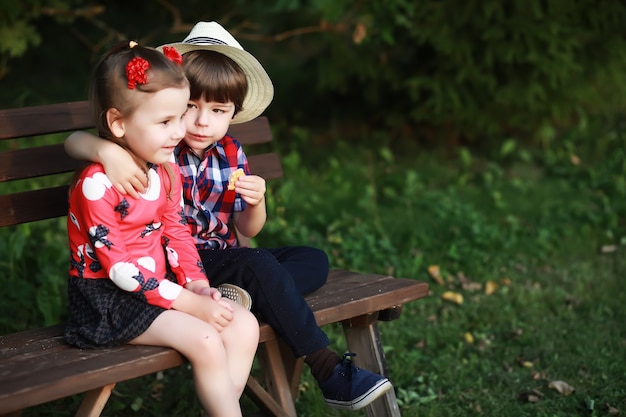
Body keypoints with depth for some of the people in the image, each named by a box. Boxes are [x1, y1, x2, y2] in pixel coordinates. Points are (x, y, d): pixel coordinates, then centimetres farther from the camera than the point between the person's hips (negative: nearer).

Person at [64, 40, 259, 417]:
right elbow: (119, 268, -22)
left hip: (159, 284, 8)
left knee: (245, 325, -6)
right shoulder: (97, 184, -21)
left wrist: (197, 285, -6)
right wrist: (191, 304, -22)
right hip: (109, 298, -8)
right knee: (205, 341, -23)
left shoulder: (167, 171, 5)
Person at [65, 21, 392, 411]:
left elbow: (247, 230, 9)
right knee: (259, 265, -30)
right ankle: (330, 372, -27)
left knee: (314, 260, 2)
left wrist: (256, 201, -14)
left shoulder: (231, 153, 4)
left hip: (222, 255, 7)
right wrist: (107, 151, -43)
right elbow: (74, 140, -20)